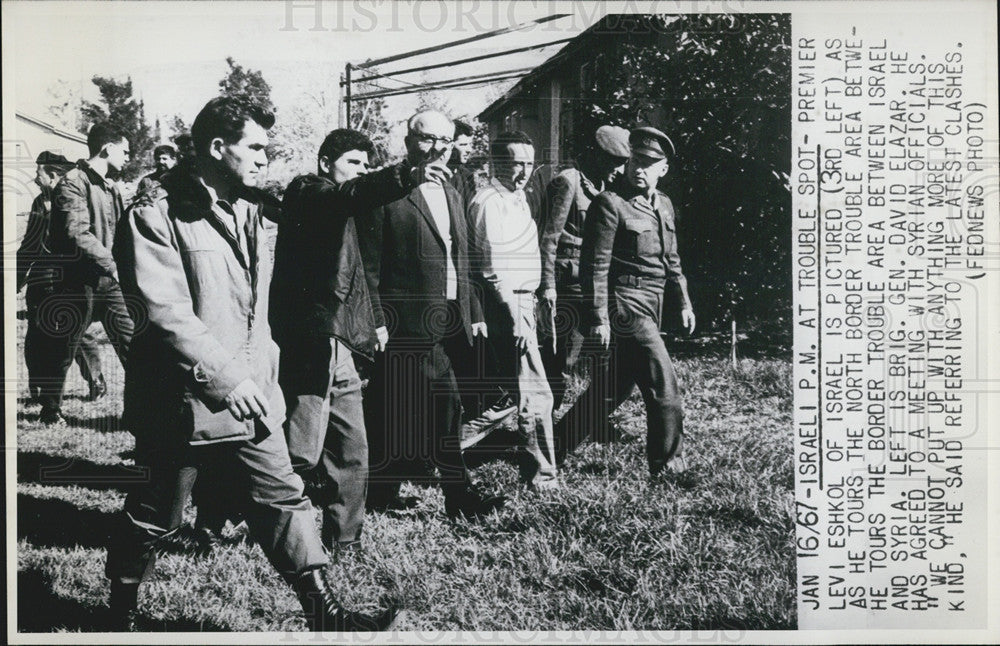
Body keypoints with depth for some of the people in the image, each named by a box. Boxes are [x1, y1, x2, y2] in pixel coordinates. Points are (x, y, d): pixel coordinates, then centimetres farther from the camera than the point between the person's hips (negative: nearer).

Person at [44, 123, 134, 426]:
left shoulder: (110, 187, 16)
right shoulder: (73, 183, -11)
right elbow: (79, 235, -21)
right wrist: (113, 265, -22)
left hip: (109, 280, 7)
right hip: (79, 281, -7)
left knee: (132, 341, 1)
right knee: (65, 348, 6)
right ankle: (50, 408, 22)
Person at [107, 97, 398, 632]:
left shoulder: (250, 208, 12)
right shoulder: (156, 216, -14)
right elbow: (166, 313, -22)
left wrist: (263, 373, 16)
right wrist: (226, 378, -25)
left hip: (251, 393, 7)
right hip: (182, 400, -6)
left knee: (283, 499, 6)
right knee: (154, 517, 9)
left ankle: (324, 614, 12)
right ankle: (121, 611, 31)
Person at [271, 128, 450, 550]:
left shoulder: (342, 212, 24)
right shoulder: (308, 193, -6)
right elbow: (348, 195, -29)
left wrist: (369, 326, 18)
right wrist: (408, 176, -43)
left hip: (338, 346, 10)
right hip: (309, 344, -10)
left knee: (352, 450, 10)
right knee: (302, 452, -8)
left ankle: (343, 538, 20)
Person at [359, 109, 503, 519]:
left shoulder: (451, 196, 18)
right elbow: (369, 267, -9)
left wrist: (474, 312, 17)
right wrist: (376, 321, -14)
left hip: (449, 321, 7)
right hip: (409, 321, -7)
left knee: (403, 409, 11)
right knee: (444, 405, -6)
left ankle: (383, 490, 19)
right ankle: (458, 493, 6)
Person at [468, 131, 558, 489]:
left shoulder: (518, 197, 16)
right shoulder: (490, 202, -14)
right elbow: (495, 270, -20)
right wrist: (516, 318, -23)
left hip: (523, 301, 10)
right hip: (507, 304, -10)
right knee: (536, 393, -8)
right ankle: (541, 475, -1)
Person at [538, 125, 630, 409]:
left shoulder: (601, 186, 17)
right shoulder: (568, 182, -9)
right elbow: (549, 236, -13)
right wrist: (548, 286, -17)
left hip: (590, 280, 8)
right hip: (567, 279, -8)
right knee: (559, 351, -5)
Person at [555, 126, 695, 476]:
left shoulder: (664, 205, 14)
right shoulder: (610, 204, -11)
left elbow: (671, 260, 23)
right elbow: (595, 265, -14)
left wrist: (683, 302, 19)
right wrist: (598, 317, -18)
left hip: (649, 309, 8)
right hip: (625, 306, -8)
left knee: (610, 388, 13)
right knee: (664, 386, -7)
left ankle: (557, 441, 25)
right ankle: (667, 466, 7)